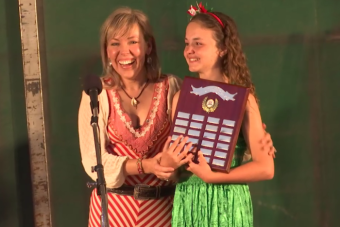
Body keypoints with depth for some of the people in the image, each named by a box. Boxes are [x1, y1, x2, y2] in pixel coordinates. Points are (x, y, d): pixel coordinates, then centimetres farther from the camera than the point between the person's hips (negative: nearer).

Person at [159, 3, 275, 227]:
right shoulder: (182, 97, 4)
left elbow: (265, 168, -12)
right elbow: (171, 161, 10)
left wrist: (212, 176, -18)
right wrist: (166, 164, -12)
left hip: (227, 206, -3)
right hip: (186, 206, 3)